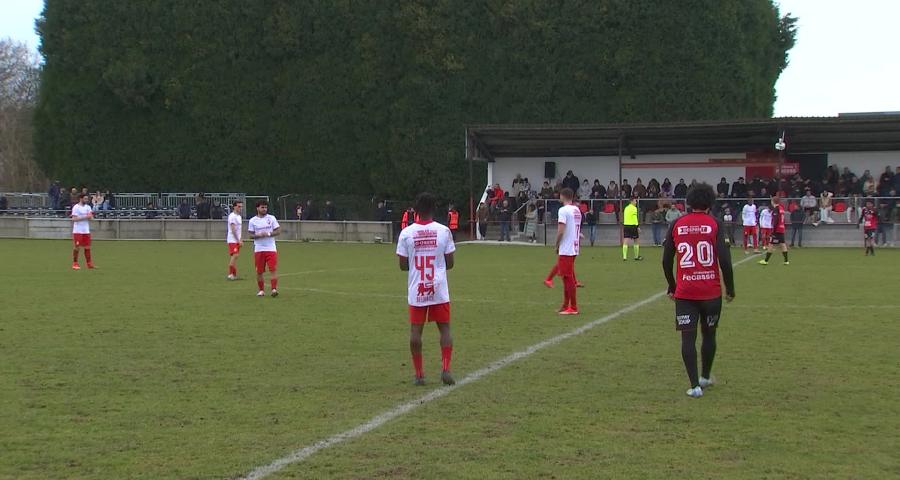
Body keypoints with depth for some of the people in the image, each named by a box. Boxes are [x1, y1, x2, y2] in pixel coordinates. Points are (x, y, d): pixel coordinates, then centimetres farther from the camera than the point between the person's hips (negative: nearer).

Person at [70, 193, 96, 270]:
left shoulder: (88, 207, 12)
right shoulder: (76, 207, -8)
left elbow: (91, 218, 9)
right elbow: (74, 219, -16)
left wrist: (90, 216, -14)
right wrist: (85, 217, -18)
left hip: (86, 231, 6)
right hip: (78, 231, -6)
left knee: (87, 247, 5)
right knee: (77, 247, -4)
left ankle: (89, 263, 9)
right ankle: (75, 264, 5)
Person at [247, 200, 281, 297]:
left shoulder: (271, 218, 4)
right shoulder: (252, 221, 3)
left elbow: (278, 231, 3)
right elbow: (251, 235, 3)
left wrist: (269, 234, -13)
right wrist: (259, 235, -16)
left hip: (271, 248, 0)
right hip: (258, 249, 0)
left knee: (273, 269, -12)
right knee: (259, 271, 4)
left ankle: (274, 289, -14)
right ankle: (261, 290, 17)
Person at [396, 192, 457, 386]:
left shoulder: (406, 233, -4)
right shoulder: (443, 231, -4)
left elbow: (403, 265, 0)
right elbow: (449, 263, 0)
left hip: (416, 290, 0)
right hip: (439, 290, 0)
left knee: (416, 330, 6)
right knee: (444, 328, 8)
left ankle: (419, 374, 7)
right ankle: (445, 369, -3)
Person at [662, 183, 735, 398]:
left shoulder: (677, 225, 2)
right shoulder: (714, 225, -5)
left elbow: (666, 261, 6)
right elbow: (725, 260, -11)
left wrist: (672, 286, 20)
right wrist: (730, 289, 1)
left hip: (684, 292, 0)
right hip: (711, 291, 0)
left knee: (688, 337, 2)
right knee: (709, 334, 18)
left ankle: (695, 385, -4)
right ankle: (705, 377, 33)